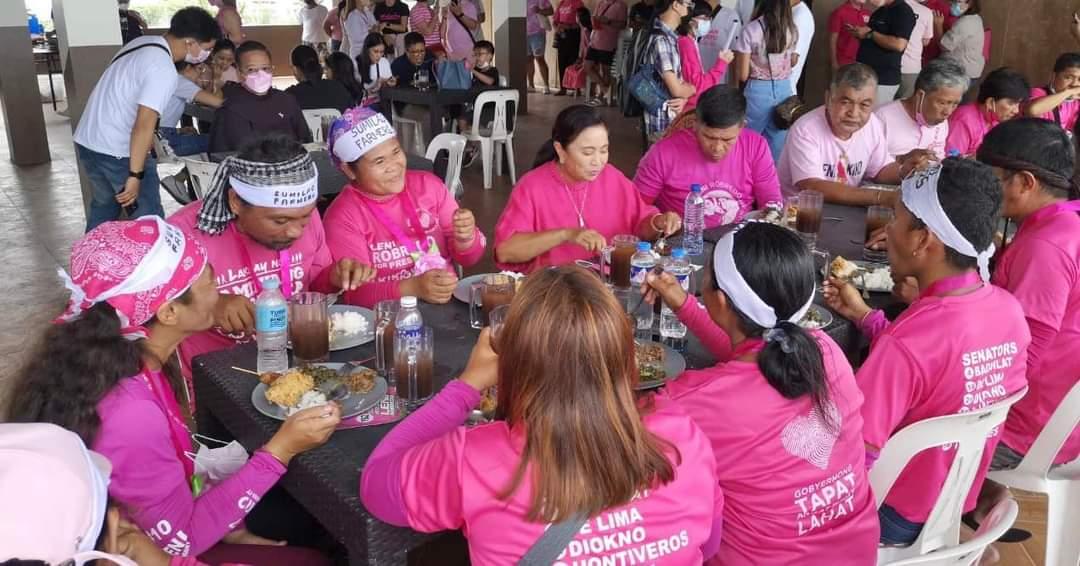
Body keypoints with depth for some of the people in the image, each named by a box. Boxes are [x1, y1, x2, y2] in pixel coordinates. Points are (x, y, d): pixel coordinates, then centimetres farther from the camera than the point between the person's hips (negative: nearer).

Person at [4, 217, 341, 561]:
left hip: (160, 517, 7)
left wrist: (229, 527, -1)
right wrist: (280, 451, -25)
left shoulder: (124, 355, -10)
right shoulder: (130, 414, -35)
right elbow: (181, 540, -23)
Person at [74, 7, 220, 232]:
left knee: (103, 206, 25)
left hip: (87, 140, 9)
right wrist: (135, 176, -25)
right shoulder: (163, 69, -21)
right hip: (117, 152, -9)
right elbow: (144, 125, -27)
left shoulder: (143, 43, 7)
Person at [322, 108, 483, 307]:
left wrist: (465, 238, -14)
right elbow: (355, 292, -15)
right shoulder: (343, 217, -7)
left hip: (451, 303, 3)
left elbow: (468, 258, 8)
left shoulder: (428, 185, 4)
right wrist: (413, 288, -29)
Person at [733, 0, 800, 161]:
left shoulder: (751, 30, -14)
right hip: (784, 90, 4)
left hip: (758, 91, -4)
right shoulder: (792, 30, 0)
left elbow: (743, 75, -12)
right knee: (778, 143, 13)